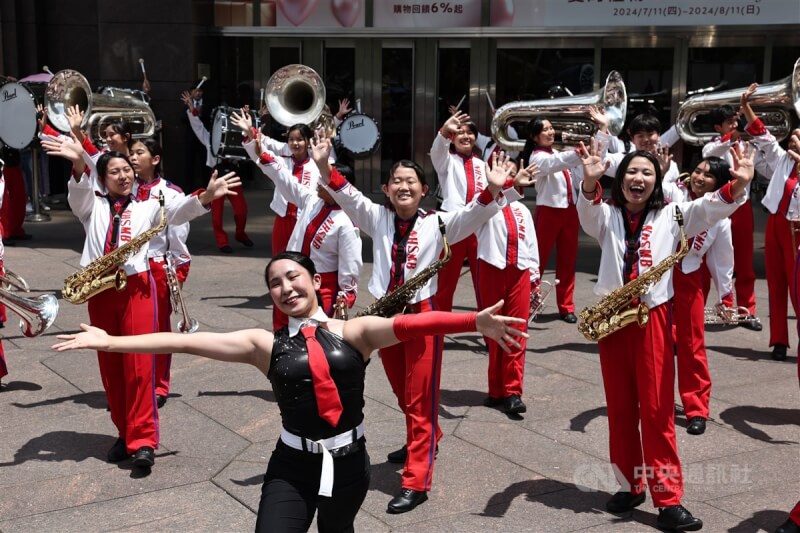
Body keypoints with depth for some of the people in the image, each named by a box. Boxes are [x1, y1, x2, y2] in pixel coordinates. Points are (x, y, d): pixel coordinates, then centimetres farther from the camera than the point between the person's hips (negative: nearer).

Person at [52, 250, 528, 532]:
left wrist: (475, 321, -37)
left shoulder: (354, 332, -5)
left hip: (349, 461, 0)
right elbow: (187, 342, -7)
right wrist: (109, 342, -11)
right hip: (293, 464, 0)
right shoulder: (265, 344, -2)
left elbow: (411, 324, -22)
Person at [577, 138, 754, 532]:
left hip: (653, 317, -1)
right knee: (620, 407, 9)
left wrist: (737, 187, -29)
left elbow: (708, 210, -10)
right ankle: (630, 484, 22)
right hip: (611, 316, 1)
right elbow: (588, 213, -17)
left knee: (657, 409, -2)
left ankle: (668, 498, 1)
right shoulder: (606, 214, 5)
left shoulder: (670, 215, 6)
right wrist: (590, 182, -38)